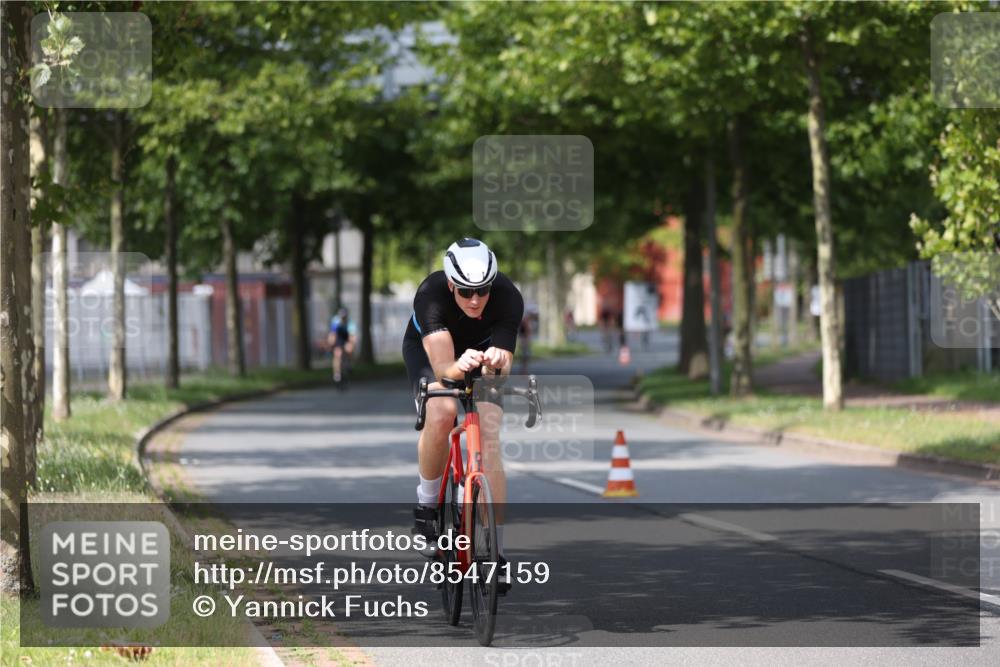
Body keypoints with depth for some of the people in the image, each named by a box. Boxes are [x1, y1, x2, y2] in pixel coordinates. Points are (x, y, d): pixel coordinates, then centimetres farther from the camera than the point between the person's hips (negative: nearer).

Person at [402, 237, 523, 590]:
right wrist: (459, 367, -69)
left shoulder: (508, 297, -34)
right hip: (428, 349, -1)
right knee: (442, 413, -32)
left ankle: (496, 550, -10)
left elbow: (502, 368, -38)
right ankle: (427, 501, -6)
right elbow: (442, 367, -47)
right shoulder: (431, 294, -39)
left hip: (482, 349, 1)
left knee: (489, 441, -16)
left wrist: (496, 361, -61)